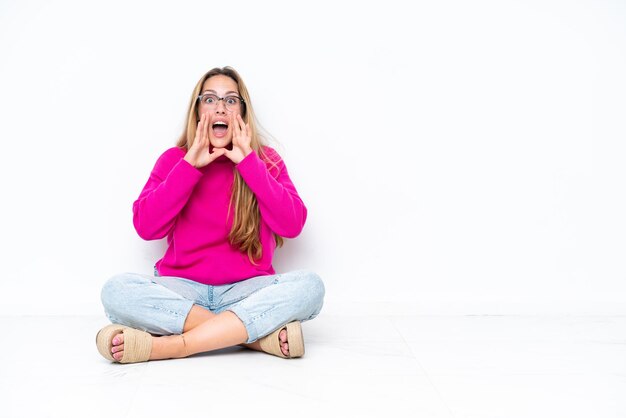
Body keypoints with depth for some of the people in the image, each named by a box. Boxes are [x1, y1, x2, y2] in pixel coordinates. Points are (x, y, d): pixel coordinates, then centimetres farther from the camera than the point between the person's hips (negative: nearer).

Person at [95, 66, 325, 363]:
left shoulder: (265, 160, 7)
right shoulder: (174, 159, 7)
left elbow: (292, 225, -9)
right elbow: (145, 226, -7)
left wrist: (248, 161, -11)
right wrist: (190, 165, -11)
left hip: (246, 290, 0)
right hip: (183, 289, 1)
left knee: (309, 285, -30)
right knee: (116, 290, -29)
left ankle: (168, 345, -32)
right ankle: (259, 334, -29)